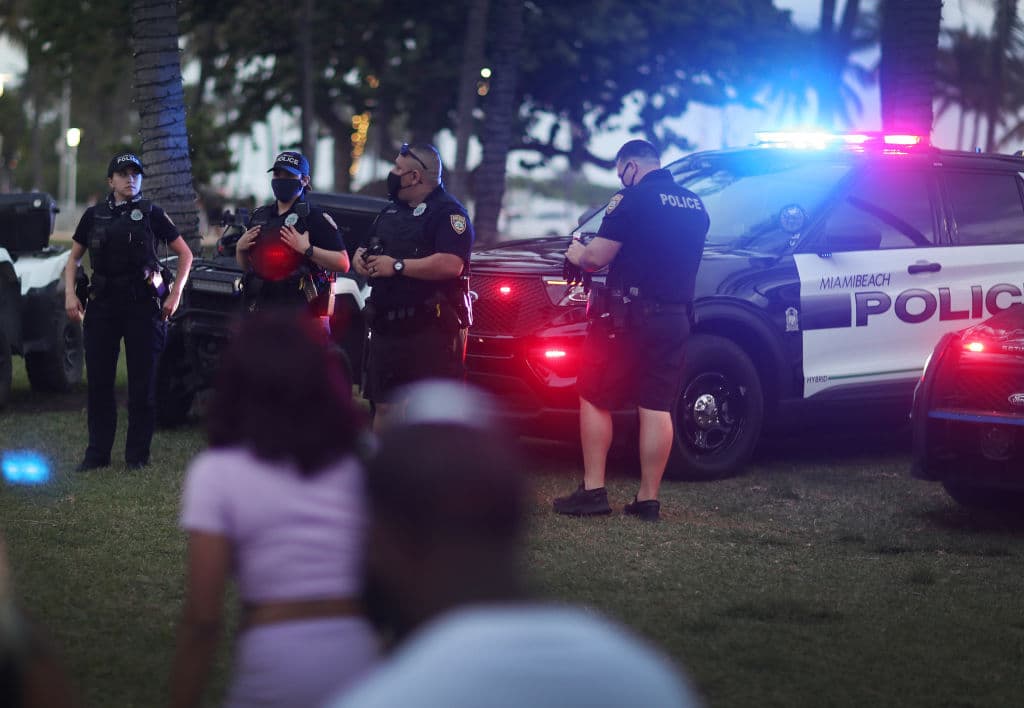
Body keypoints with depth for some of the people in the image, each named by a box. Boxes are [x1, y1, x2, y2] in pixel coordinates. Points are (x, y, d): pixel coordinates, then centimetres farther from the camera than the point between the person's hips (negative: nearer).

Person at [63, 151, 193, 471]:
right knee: (99, 381, 2)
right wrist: (70, 294, 3)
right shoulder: (94, 215, 11)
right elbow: (74, 257, 17)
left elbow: (185, 254, 6)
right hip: (102, 303, 3)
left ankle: (137, 454, 5)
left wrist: (175, 294, -3)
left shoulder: (151, 213, 4)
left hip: (143, 304, -3)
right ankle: (97, 453, 9)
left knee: (142, 382, -1)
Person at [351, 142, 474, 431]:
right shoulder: (391, 211, 19)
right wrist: (361, 258, 3)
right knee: (384, 406, 12)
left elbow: (450, 264, -23)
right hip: (387, 328, 8)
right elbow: (365, 248, 29)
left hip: (431, 329, -8)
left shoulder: (448, 212, -8)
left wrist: (397, 266, -17)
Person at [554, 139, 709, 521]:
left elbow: (597, 256, -13)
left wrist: (577, 254, 9)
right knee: (657, 407, 7)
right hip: (675, 317, 7)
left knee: (594, 400, 4)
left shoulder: (634, 198, -10)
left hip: (628, 315, -6)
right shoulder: (694, 204, 13)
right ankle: (648, 498, 7)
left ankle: (593, 490, 0)